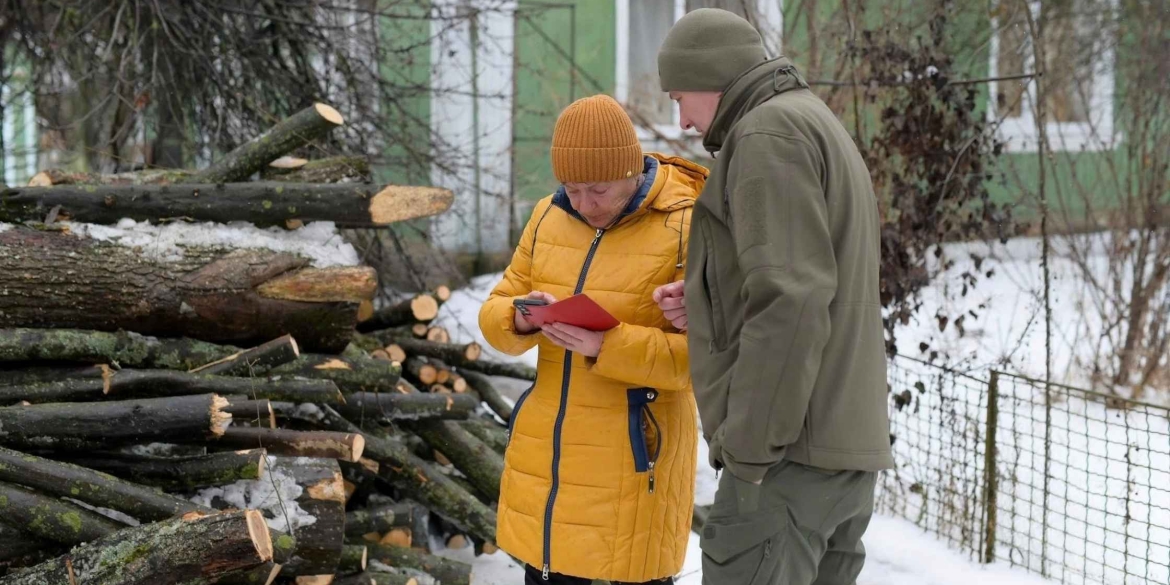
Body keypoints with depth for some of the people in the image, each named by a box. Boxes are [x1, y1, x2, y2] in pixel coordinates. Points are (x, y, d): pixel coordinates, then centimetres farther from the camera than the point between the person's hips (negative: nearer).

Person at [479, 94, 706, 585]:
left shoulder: (685, 230, -12)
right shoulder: (549, 218, 7)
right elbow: (495, 313, 11)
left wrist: (604, 347, -27)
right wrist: (521, 319, -13)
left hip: (635, 451, -5)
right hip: (546, 449, 5)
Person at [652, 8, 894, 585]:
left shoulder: (769, 133, -9)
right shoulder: (824, 132, 22)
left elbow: (791, 303, -20)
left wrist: (749, 451, -18)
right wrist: (707, 305, 11)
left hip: (791, 450, -10)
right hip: (844, 447, 10)